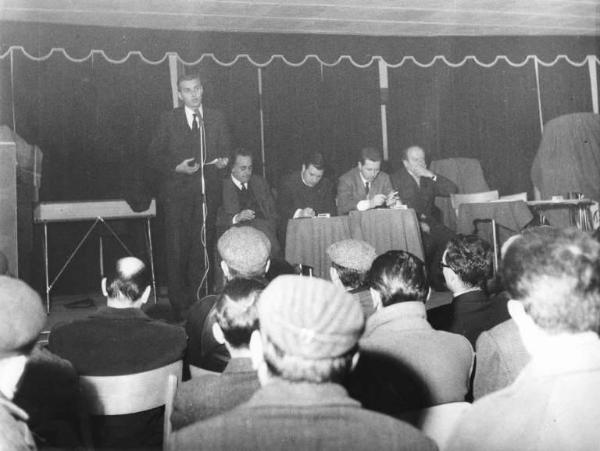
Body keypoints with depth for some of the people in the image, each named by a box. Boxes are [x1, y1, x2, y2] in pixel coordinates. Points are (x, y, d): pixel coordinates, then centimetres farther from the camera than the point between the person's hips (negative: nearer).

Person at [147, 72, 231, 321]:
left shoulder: (217, 118, 11)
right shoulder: (168, 120, 5)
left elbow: (226, 150, 16)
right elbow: (154, 157, 3)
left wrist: (223, 160, -6)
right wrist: (177, 167, -12)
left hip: (207, 191, 2)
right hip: (177, 193, -1)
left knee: (202, 248, 3)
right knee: (177, 249, -4)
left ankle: (197, 299, 13)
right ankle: (179, 303, 3)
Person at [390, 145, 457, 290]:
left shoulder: (428, 178, 18)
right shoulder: (396, 179, 3)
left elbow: (453, 190, 9)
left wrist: (433, 176, -4)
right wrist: (418, 222, -19)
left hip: (430, 222, 5)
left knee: (450, 238, -22)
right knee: (426, 241, -33)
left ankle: (435, 274, -8)